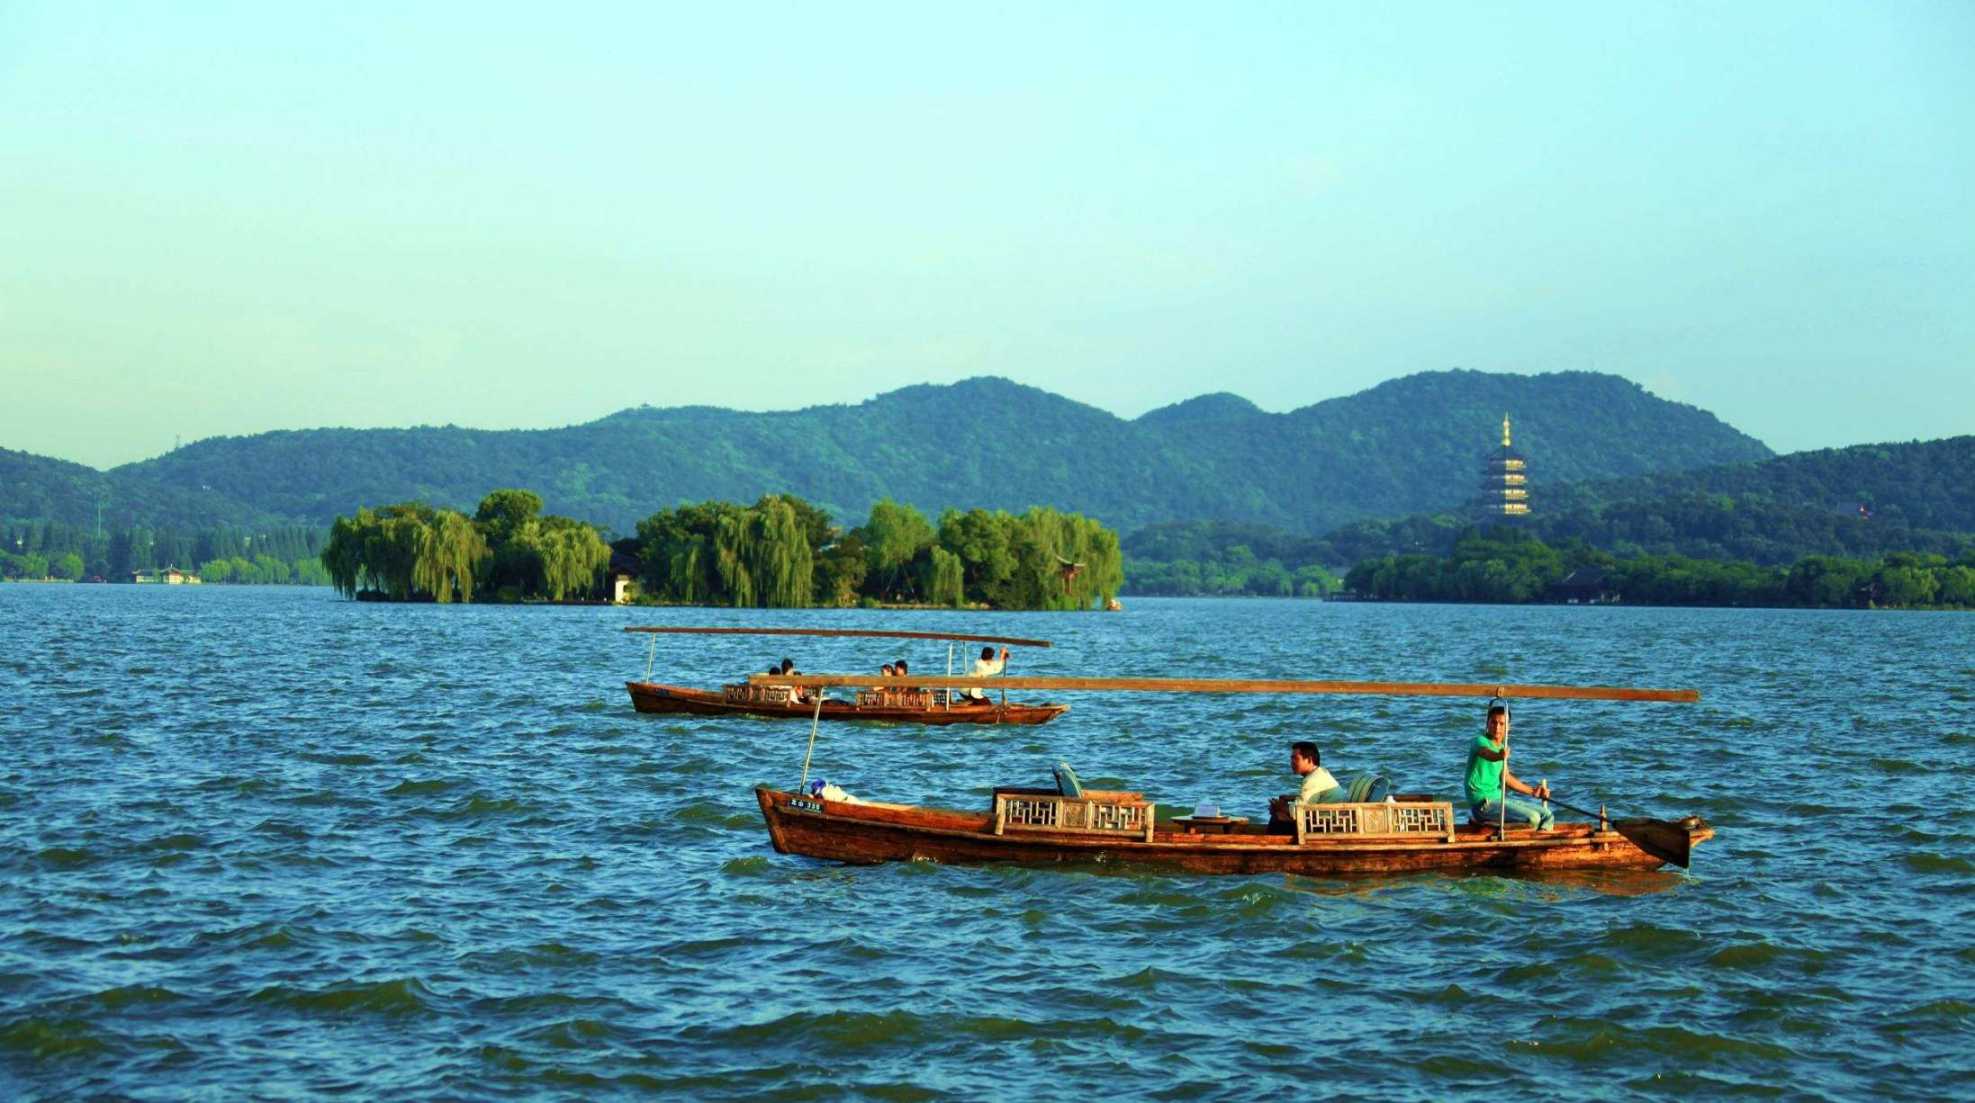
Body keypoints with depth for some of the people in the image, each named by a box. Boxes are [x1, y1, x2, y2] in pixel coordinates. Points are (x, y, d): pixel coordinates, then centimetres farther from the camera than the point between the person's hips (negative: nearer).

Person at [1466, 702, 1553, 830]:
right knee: (1532, 818, -23)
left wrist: (1532, 791, 21)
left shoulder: (1501, 747, 13)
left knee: (1546, 814, 11)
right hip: (1483, 803, -9)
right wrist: (1499, 756, -61)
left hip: (1499, 797, 9)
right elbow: (1487, 754, -38)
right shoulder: (1480, 742, -14)